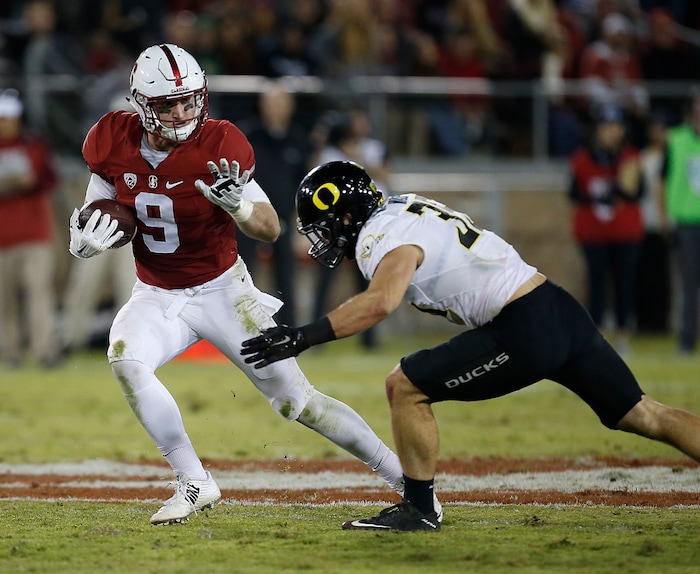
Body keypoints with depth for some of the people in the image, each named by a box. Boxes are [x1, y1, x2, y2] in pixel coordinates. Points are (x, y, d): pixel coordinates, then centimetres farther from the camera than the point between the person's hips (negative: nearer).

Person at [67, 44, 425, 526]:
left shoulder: (219, 147, -19)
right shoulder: (114, 144, -10)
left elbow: (271, 230, -14)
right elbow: (99, 212, 6)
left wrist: (237, 204, -36)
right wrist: (86, 237, -18)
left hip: (222, 292, -3)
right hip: (157, 298, 3)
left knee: (296, 399, -5)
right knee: (126, 360, -28)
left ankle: (402, 474, 9)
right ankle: (195, 483, -16)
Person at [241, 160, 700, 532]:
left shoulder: (384, 236, -11)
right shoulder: (406, 208, 16)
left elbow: (381, 302, -30)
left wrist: (303, 337, -31)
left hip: (525, 333, -9)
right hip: (564, 311, 9)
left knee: (405, 387, -3)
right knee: (642, 415, 15)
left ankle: (419, 507, 6)